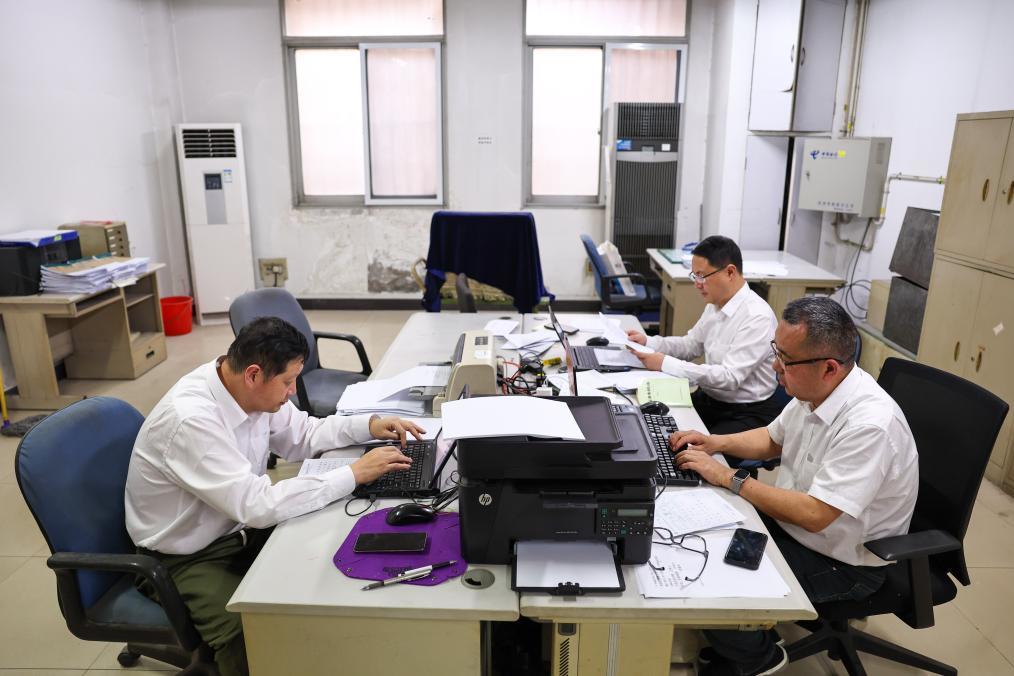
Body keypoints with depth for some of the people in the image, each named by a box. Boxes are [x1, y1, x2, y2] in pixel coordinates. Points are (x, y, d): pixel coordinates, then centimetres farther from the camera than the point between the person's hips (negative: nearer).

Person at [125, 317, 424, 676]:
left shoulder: (247, 389, -10)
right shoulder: (191, 419, -33)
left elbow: (301, 434, 6)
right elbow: (257, 505, -35)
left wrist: (369, 425, -8)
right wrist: (354, 474, -30)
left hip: (238, 527, 8)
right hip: (187, 559, -7)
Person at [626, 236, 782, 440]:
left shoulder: (757, 317, -22)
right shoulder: (716, 304, 4)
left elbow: (730, 377, -26)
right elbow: (691, 345, 17)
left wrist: (666, 364, -26)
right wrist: (648, 342, 0)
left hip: (747, 413, -7)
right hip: (709, 399, 7)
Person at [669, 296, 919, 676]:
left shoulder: (870, 424, -32)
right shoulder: (813, 390, -7)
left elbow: (814, 515, -32)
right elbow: (772, 439, 12)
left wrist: (730, 478, -26)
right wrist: (716, 443, -4)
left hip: (841, 560, -8)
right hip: (789, 521, 8)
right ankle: (738, 636, 22)